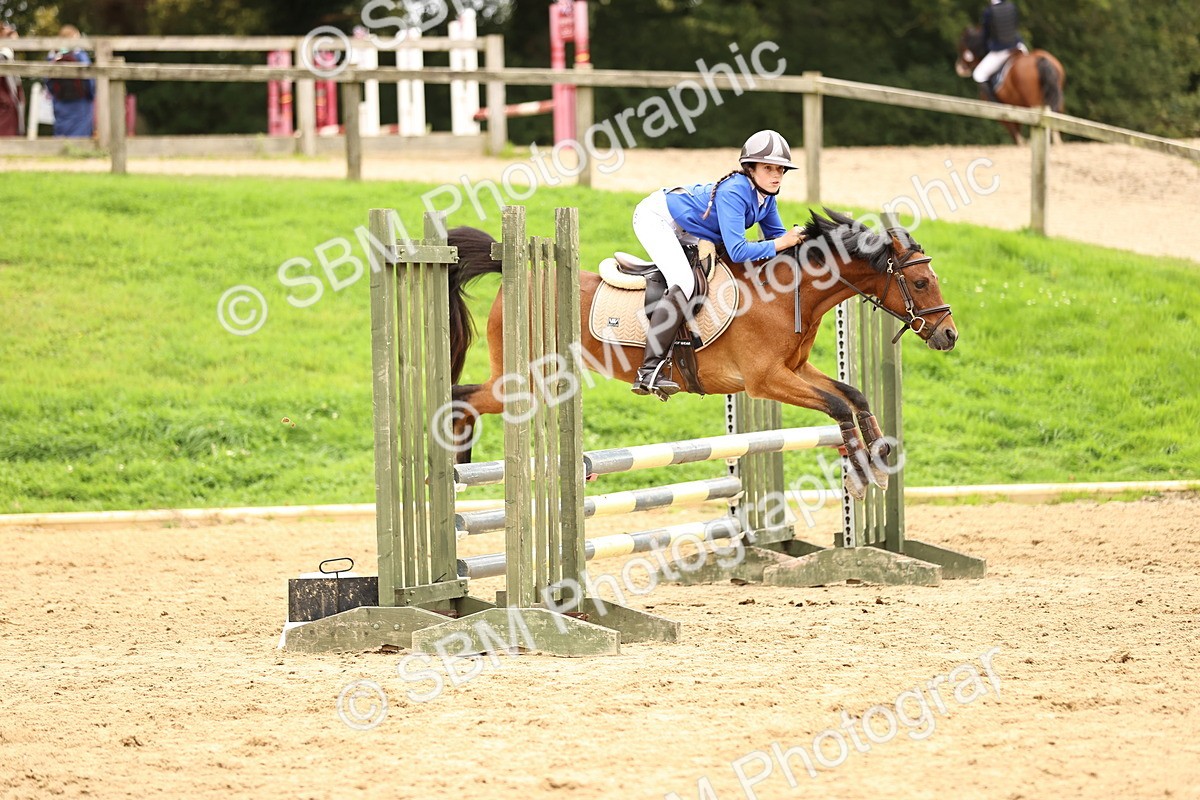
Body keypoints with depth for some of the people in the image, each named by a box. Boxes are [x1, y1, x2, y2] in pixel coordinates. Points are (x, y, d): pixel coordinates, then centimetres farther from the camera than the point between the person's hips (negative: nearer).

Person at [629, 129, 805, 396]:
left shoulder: (765, 196, -7)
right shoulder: (733, 192, -33)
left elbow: (776, 234, 6)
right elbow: (737, 251, -38)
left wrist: (795, 240, -15)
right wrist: (781, 244, -33)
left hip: (684, 232, 10)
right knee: (684, 284, -29)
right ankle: (648, 372, -34)